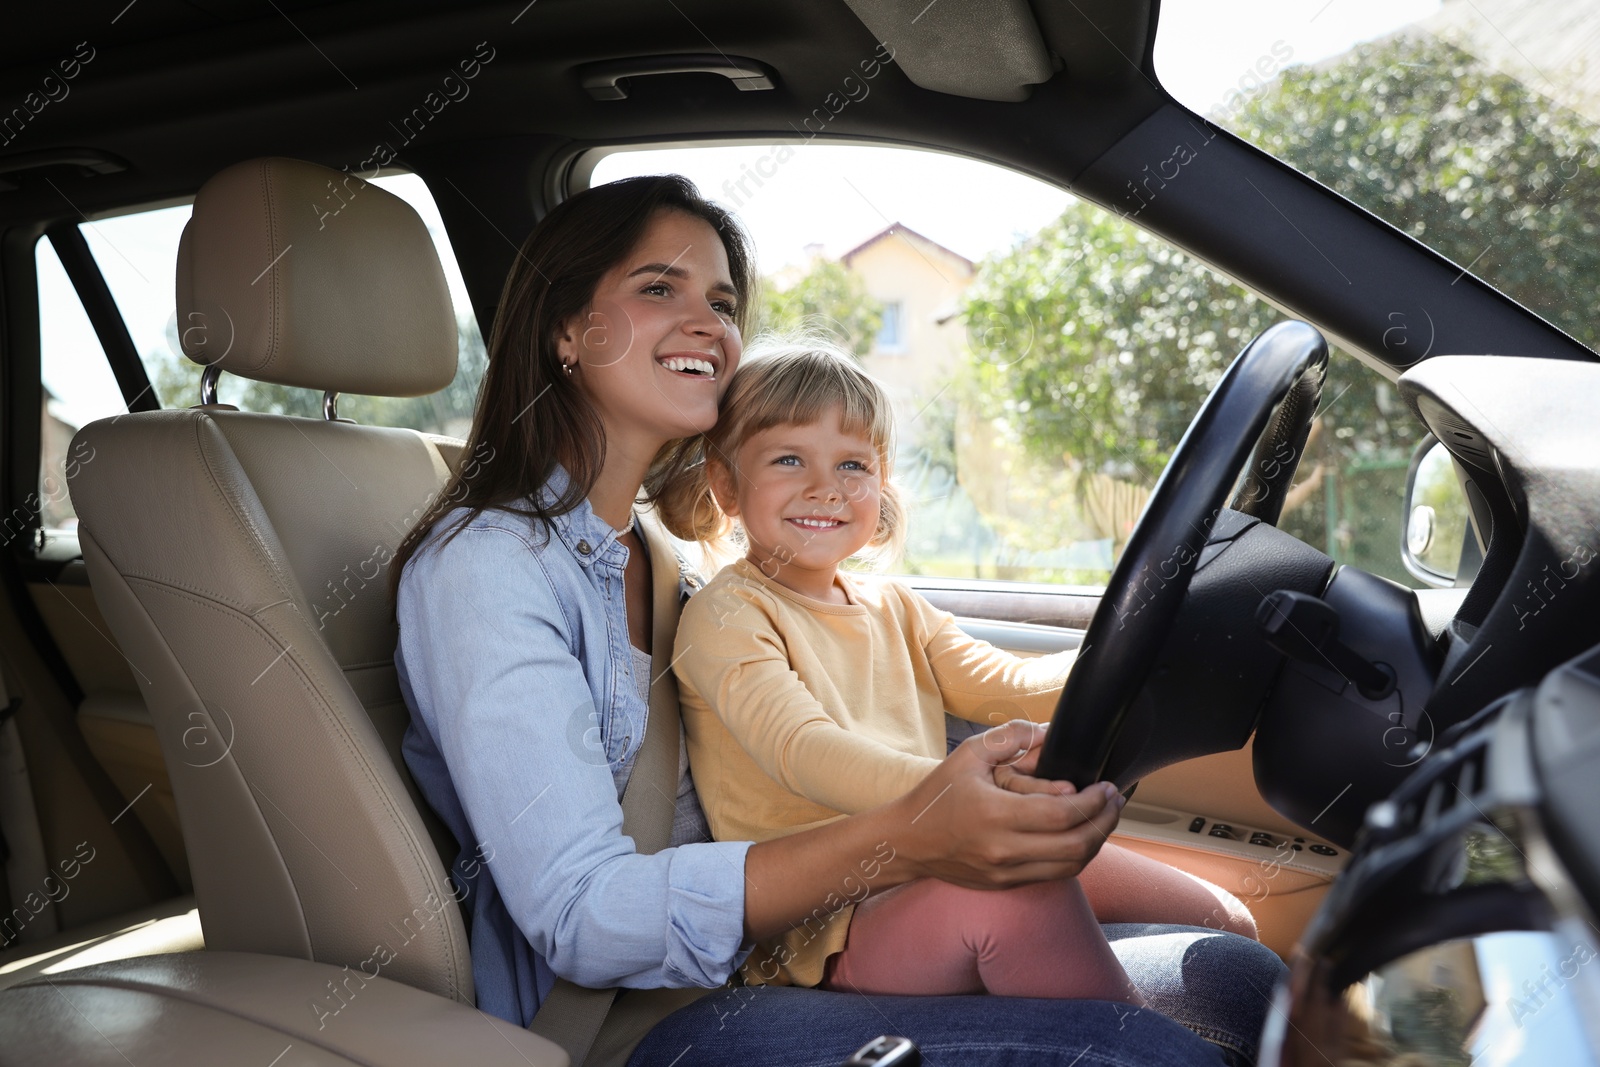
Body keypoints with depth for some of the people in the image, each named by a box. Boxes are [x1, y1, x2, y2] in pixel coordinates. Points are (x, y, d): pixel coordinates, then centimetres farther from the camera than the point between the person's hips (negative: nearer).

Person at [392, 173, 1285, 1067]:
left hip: (738, 969, 7)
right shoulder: (486, 562, -12)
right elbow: (581, 919, -21)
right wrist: (900, 843, -31)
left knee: (1227, 975, -7)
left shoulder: (657, 552, 13)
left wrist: (981, 765, -5)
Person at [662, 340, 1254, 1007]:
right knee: (1017, 893, -35)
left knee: (1224, 925, 0)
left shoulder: (895, 609, 16)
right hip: (821, 935, -7)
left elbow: (1009, 688, 6)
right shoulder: (724, 616, -8)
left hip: (934, 872, 7)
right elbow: (803, 751, -25)